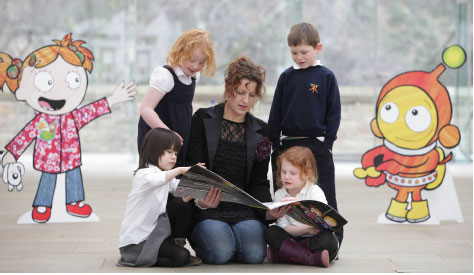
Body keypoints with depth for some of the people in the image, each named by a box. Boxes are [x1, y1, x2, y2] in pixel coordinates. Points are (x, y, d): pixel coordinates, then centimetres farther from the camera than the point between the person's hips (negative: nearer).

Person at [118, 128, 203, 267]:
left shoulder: (167, 177, 17)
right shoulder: (143, 174, -14)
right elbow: (153, 180, -39)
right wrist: (179, 170, -37)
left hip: (151, 233, 9)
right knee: (182, 256, -20)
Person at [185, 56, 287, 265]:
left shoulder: (261, 132, 12)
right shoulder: (203, 120, 1)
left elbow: (259, 183, 9)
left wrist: (269, 210, -13)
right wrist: (199, 200, -26)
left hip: (245, 212, 3)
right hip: (207, 211, -2)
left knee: (254, 254, -25)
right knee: (220, 252, -29)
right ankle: (199, 240, 7)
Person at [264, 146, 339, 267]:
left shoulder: (315, 191, -6)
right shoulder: (279, 195, 3)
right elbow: (283, 227, -5)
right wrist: (306, 229, -23)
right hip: (292, 239, 2)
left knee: (327, 239, -34)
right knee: (271, 232, -21)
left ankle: (280, 254, -27)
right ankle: (311, 258, -34)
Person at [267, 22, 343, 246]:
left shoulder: (326, 77, 0)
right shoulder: (286, 77, 7)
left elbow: (334, 112, 1)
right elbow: (275, 112, 9)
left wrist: (328, 142, -5)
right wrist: (275, 144, 4)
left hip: (317, 145, -3)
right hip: (288, 144, 3)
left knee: (325, 198, 0)